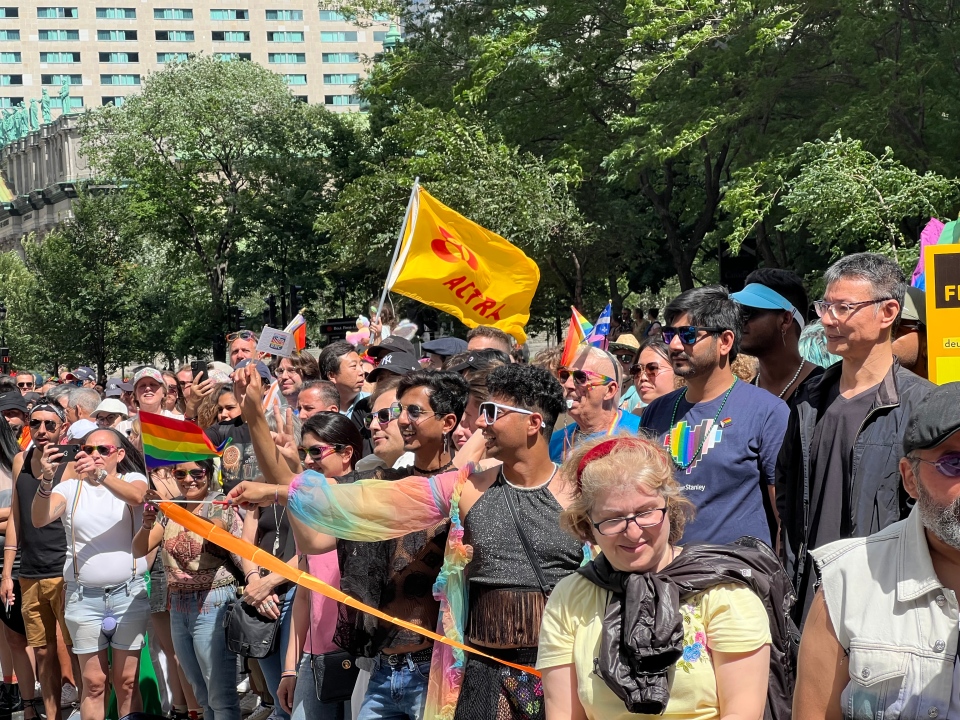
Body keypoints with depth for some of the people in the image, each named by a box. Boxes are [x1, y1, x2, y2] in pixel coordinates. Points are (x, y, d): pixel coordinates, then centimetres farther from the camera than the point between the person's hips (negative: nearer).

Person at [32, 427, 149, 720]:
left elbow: (135, 497, -20)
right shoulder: (70, 488, 6)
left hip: (129, 593, -1)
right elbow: (40, 519, -11)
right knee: (93, 682, 3)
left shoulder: (133, 479, 5)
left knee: (127, 681, 3)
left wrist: (100, 474, -36)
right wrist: (46, 480, -29)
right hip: (84, 596, 1)